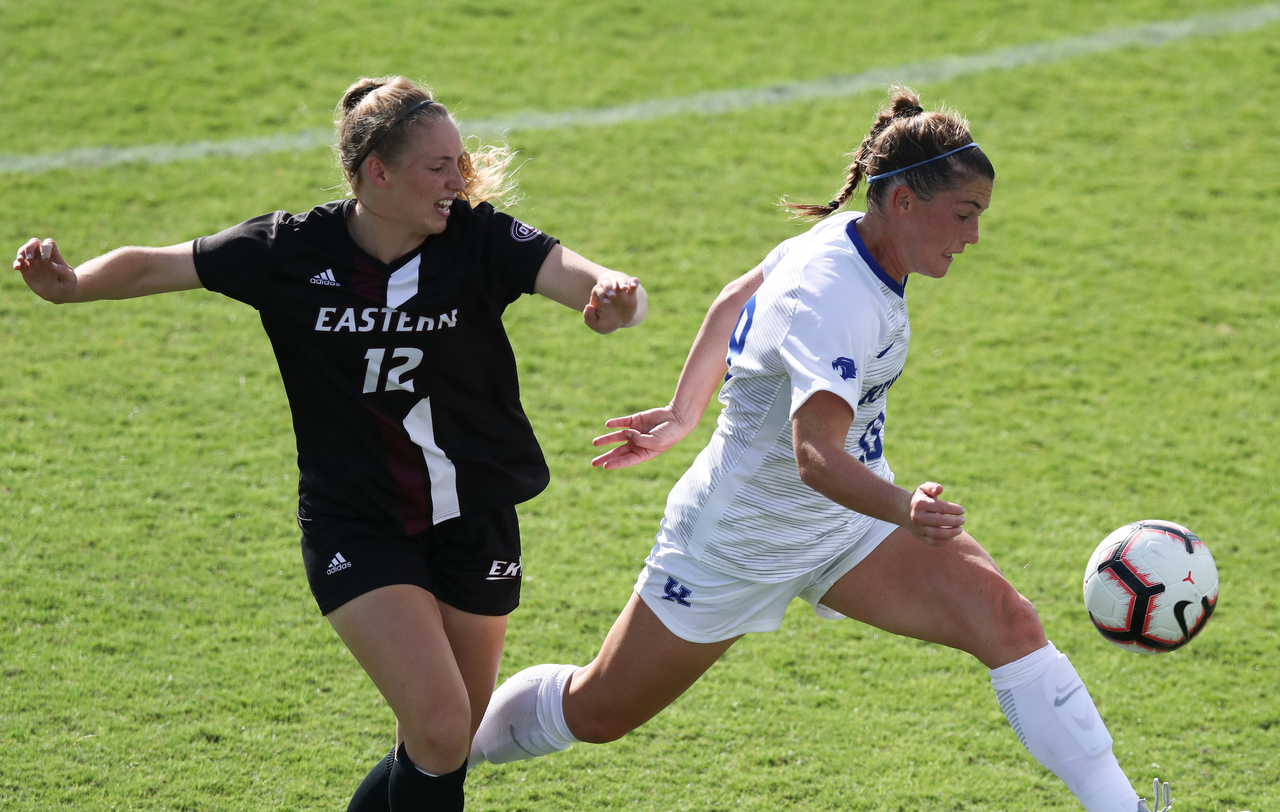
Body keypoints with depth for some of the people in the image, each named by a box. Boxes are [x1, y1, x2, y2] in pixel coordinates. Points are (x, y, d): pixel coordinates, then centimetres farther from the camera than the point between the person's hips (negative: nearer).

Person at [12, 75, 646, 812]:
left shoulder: (479, 240, -11)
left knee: (450, 746, 10)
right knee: (438, 727, -17)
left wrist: (617, 298, -50)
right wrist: (70, 284, -24)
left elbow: (576, 276, -27)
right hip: (355, 525, -2)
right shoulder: (292, 252, -9)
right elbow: (154, 267, -5)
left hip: (472, 524, 2)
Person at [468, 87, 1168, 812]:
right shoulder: (833, 299, -34)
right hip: (740, 541, -7)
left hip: (850, 517, 7)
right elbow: (815, 453, -50)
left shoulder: (842, 241, -7)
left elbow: (735, 301, 12)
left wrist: (684, 414, 21)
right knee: (596, 714, 12)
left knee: (1005, 620, -18)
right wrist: (905, 511, -67)